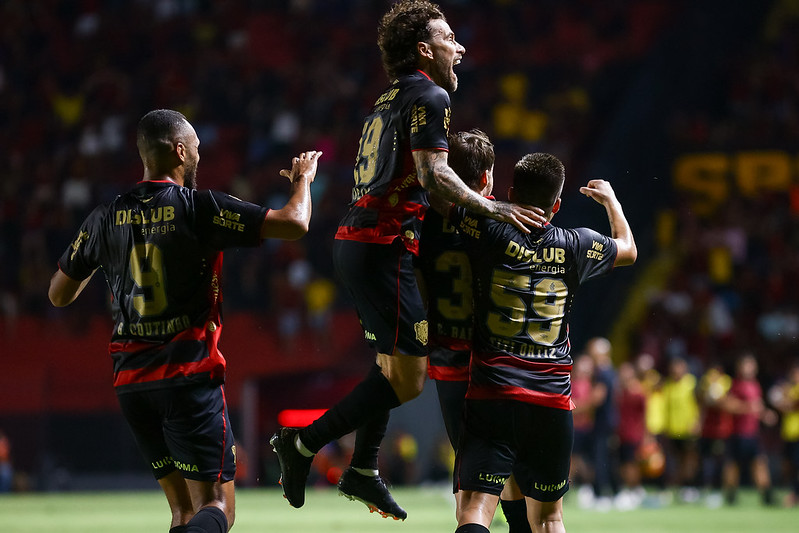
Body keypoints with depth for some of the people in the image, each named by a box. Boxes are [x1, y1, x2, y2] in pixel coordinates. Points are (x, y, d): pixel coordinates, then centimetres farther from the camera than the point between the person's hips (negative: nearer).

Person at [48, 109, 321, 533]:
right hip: (190, 376, -5)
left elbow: (59, 294, 16)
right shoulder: (201, 208, -8)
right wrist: (302, 178, 12)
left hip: (131, 381, 5)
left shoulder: (106, 219, 5)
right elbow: (294, 224, -9)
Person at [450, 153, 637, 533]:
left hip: (492, 397, -3)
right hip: (553, 402, 3)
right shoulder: (575, 247, 7)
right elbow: (628, 249, 29)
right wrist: (610, 200, 47)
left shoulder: (490, 233, -2)